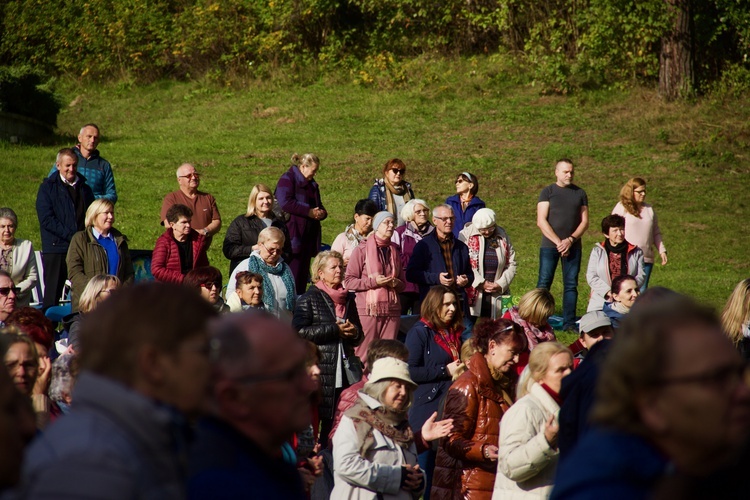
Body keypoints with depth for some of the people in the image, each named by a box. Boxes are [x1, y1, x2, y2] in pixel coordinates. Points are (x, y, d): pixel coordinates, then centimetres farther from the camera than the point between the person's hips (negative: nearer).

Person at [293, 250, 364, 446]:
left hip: (346, 369, 5)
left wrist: (354, 332, 1)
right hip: (321, 369, -5)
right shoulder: (309, 299, 1)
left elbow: (358, 337, 27)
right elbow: (299, 332, -12)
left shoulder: (348, 299, 19)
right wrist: (335, 330, -12)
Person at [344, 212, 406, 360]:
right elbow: (348, 281, -3)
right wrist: (374, 282, -14)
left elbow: (402, 284, 25)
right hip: (368, 310, -5)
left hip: (391, 310, 5)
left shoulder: (394, 251, 19)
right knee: (364, 355, -9)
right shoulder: (362, 250, 3)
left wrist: (396, 283, 1)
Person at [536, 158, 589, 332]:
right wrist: (558, 242, -11)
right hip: (549, 245, -3)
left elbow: (584, 221, 8)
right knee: (544, 283, -5)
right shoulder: (547, 192, 4)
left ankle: (569, 323, 5)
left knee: (571, 284, 2)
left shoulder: (580, 193, 12)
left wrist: (570, 240, -7)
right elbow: (541, 221, -3)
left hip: (573, 246, 3)